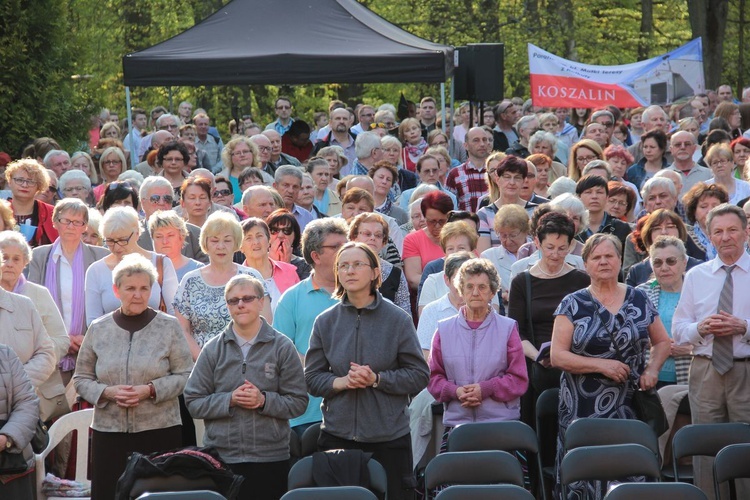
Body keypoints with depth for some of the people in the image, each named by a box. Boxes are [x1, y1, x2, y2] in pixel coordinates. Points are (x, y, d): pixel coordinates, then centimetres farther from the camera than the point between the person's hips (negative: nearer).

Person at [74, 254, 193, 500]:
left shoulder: (169, 327, 1)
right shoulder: (98, 329, 7)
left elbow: (185, 375, 0)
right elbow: (81, 378, 10)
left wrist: (150, 390, -14)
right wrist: (107, 392, -9)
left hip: (160, 431, -2)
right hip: (108, 432, 2)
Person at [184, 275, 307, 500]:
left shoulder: (282, 347, 3)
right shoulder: (213, 349, 6)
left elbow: (298, 402, 1)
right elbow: (193, 402, 4)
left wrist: (264, 400, -14)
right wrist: (229, 400, -10)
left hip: (270, 458, -1)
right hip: (220, 455, 1)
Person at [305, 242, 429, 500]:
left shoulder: (397, 319, 0)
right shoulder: (326, 322, 7)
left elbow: (419, 375, -1)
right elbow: (312, 378, 7)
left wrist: (377, 379, -14)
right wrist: (341, 382, -12)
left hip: (389, 437, -1)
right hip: (338, 434, 2)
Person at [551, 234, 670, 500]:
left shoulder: (638, 300, 9)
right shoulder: (573, 304, 2)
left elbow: (662, 342, 19)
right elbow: (557, 356, -3)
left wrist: (652, 369, -1)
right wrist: (601, 365, -13)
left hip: (629, 406, 2)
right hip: (584, 407, -1)